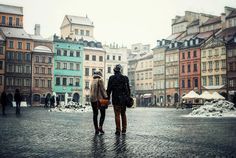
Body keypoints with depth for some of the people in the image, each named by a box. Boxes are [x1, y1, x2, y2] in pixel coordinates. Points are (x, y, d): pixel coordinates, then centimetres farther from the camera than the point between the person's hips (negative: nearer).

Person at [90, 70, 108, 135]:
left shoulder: (92, 81, 13)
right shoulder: (100, 80, -5)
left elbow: (91, 91, 14)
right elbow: (103, 90, -10)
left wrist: (92, 97, 16)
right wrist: (106, 97, -8)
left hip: (92, 99, 6)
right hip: (99, 99, -6)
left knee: (95, 114, 6)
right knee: (102, 113, 2)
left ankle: (96, 129, 6)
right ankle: (100, 127, -13)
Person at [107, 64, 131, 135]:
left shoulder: (111, 78, -3)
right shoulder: (125, 78, 5)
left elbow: (109, 90, -4)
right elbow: (128, 89, 7)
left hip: (115, 99, -3)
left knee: (117, 115, 1)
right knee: (123, 114, 13)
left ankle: (118, 130, 1)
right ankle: (124, 130, 12)